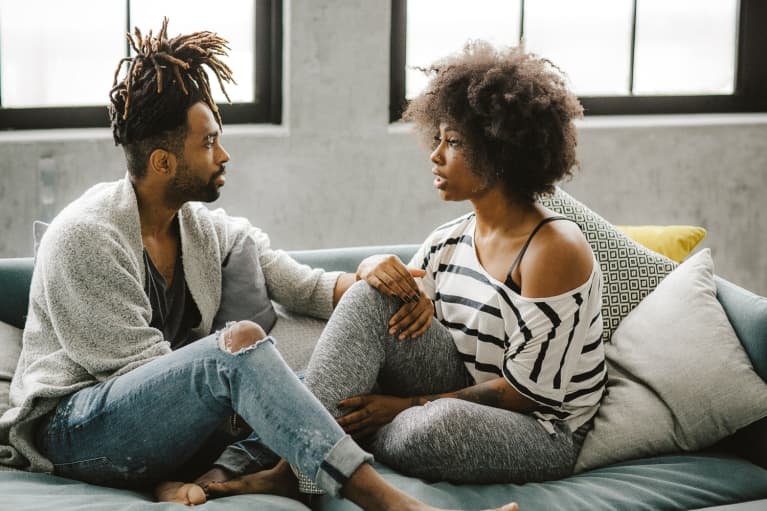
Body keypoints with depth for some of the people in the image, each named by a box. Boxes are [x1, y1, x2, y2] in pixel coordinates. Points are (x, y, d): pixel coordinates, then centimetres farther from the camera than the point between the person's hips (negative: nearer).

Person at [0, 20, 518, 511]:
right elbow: (140, 365, -18)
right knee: (240, 341, -32)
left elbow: (306, 286, 3)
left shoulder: (209, 230, 7)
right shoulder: (84, 236, -15)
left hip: (160, 414, 8)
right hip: (74, 428, -7)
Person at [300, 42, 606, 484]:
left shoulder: (554, 248, -17)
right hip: (463, 393, 7)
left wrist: (409, 406, -20)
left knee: (438, 427, -40)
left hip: (542, 432, -7)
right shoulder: (450, 240, 6)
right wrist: (377, 268, -13)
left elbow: (526, 391, -19)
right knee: (373, 296, -13)